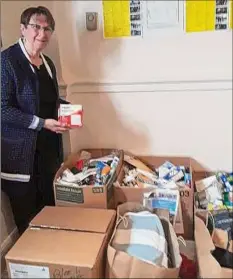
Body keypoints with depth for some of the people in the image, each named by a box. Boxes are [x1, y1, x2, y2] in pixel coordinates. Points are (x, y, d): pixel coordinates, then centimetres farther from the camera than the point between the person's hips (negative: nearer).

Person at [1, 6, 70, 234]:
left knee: (51, 206, 15)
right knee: (27, 215, 5)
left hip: (49, 146, 7)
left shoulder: (48, 63, 12)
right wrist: (42, 123, -22)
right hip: (20, 150, -7)